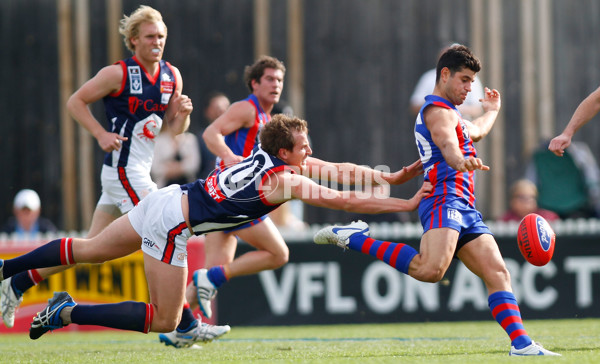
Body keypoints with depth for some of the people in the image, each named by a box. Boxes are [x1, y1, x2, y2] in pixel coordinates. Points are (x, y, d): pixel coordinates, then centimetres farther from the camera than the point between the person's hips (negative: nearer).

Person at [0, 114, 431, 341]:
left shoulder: (270, 154, 7)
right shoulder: (283, 179, -16)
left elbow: (340, 170, 14)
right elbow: (344, 199, -18)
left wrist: (392, 177, 9)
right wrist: (408, 203, -13)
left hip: (165, 199, 9)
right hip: (173, 225, -9)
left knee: (88, 250, 22)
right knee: (164, 322, -1)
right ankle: (68, 313, -5)